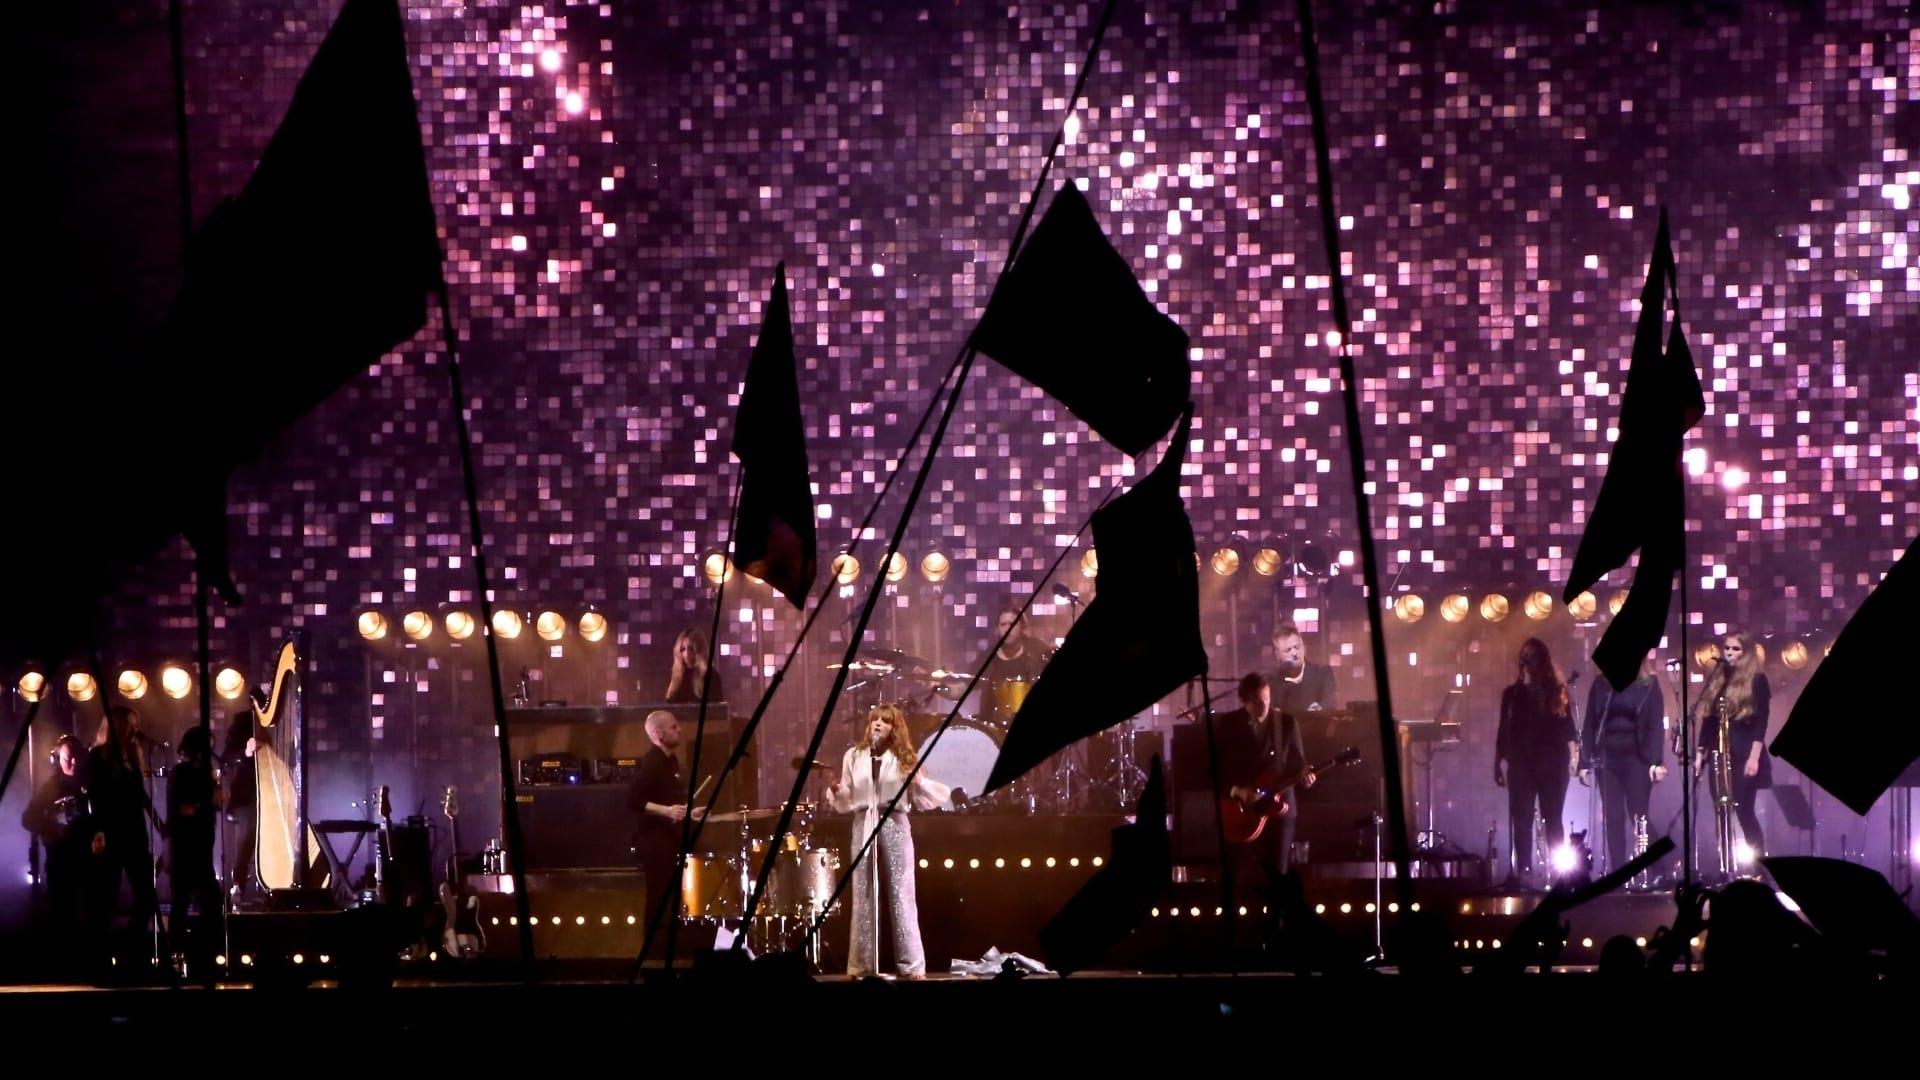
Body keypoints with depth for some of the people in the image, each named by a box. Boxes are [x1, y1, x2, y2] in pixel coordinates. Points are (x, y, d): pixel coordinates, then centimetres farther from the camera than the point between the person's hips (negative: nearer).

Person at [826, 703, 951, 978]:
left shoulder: (904, 759, 6)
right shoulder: (854, 757, 9)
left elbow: (919, 800, 5)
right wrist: (835, 790, -10)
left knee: (900, 895, -3)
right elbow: (846, 802, 10)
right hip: (863, 827, 2)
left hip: (895, 827, -2)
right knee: (863, 898, 1)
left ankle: (912, 965, -3)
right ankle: (862, 965, 5)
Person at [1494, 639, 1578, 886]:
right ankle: (1521, 870, -4)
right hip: (1522, 764, 1)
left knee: (1552, 819, -1)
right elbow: (1504, 731, 10)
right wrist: (1498, 764, 5)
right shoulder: (1512, 693, 11)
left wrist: (1574, 756, -10)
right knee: (1521, 819, -4)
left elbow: (1568, 728, 3)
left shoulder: (1557, 692, 6)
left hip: (1552, 763, -1)